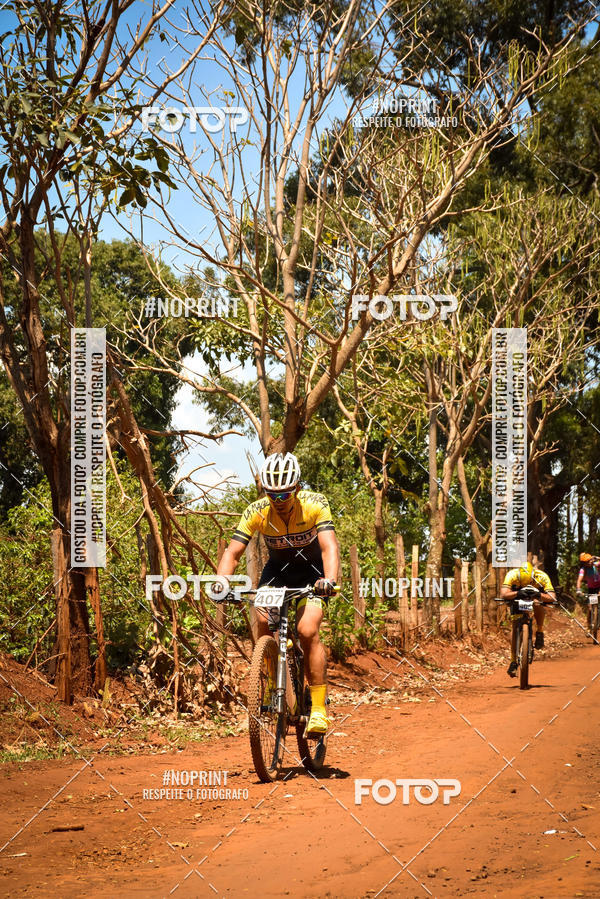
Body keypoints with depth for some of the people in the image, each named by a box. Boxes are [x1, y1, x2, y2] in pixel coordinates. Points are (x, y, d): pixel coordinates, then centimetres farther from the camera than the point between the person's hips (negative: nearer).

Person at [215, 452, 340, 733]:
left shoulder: (315, 505, -27)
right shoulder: (256, 512, -21)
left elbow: (329, 547, -37)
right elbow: (232, 553, -24)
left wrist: (330, 579, -57)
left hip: (313, 570, -3)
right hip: (278, 568, 3)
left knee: (307, 631, -23)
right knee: (263, 619, -22)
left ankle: (319, 707, -16)